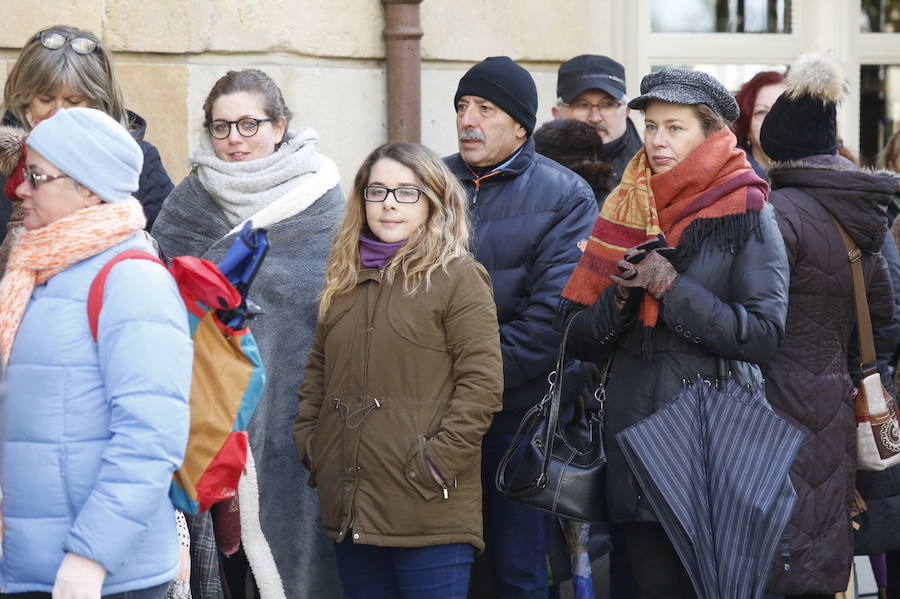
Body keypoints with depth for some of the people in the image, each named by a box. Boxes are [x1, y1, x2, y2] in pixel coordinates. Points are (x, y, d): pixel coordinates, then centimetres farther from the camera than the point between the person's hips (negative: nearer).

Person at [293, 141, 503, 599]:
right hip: (349, 508, 6)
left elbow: (482, 382, -10)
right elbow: (317, 370, 24)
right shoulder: (346, 278, 16)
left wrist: (438, 461, -15)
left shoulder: (458, 278, -5)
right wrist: (309, 441, 11)